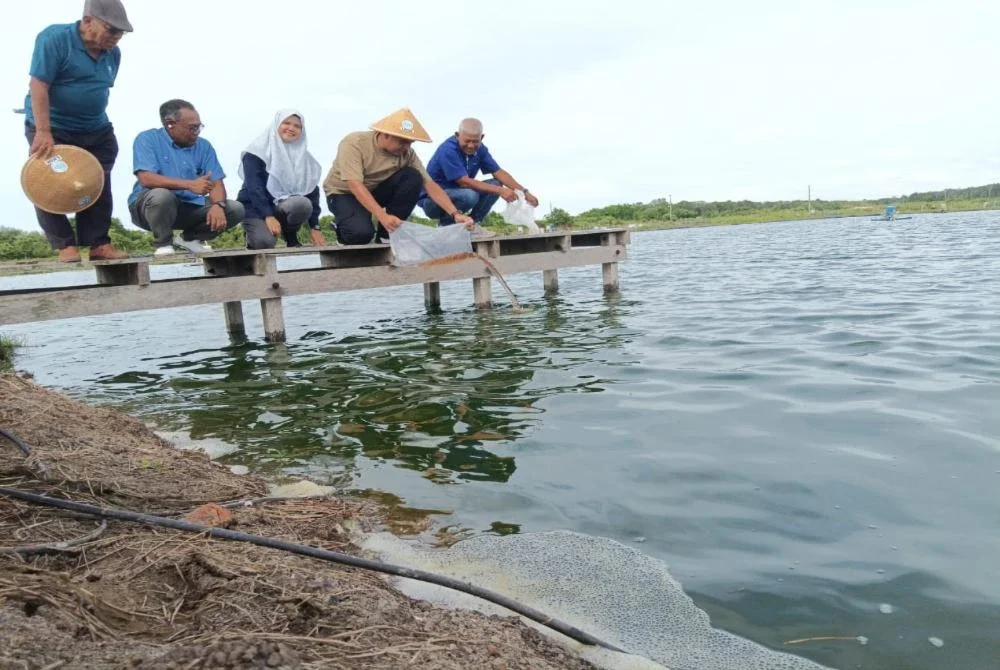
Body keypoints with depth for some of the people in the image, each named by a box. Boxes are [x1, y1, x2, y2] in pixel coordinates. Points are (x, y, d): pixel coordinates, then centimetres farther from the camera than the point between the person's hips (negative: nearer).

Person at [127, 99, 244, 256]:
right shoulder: (148, 139, -8)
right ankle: (163, 243, -9)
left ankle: (189, 238, 11)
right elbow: (146, 178, -22)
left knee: (236, 209, -11)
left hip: (191, 206, 4)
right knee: (161, 195, -39)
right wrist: (190, 185, -32)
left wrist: (218, 205, -26)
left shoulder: (203, 146, 5)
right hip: (148, 206, -4)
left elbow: (216, 182, -3)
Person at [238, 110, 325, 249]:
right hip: (257, 208, -3)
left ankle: (291, 238, -4)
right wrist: (268, 216, -29)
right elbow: (254, 187, -17)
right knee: (265, 242, -33)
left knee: (303, 204, -32)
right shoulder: (258, 151, -8)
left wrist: (314, 226, -6)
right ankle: (254, 236, 6)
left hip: (286, 205, 4)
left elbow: (312, 191, 3)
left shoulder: (304, 157, 6)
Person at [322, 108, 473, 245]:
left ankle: (387, 234, -10)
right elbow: (355, 185, -37)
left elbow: (429, 184, -18)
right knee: (361, 233, -35)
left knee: (413, 177, -22)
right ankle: (342, 224, 4)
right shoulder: (354, 143, -28)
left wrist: (455, 213, -32)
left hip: (376, 190, 5)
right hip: (344, 193, -5)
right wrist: (383, 216, -50)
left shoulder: (407, 153, -15)